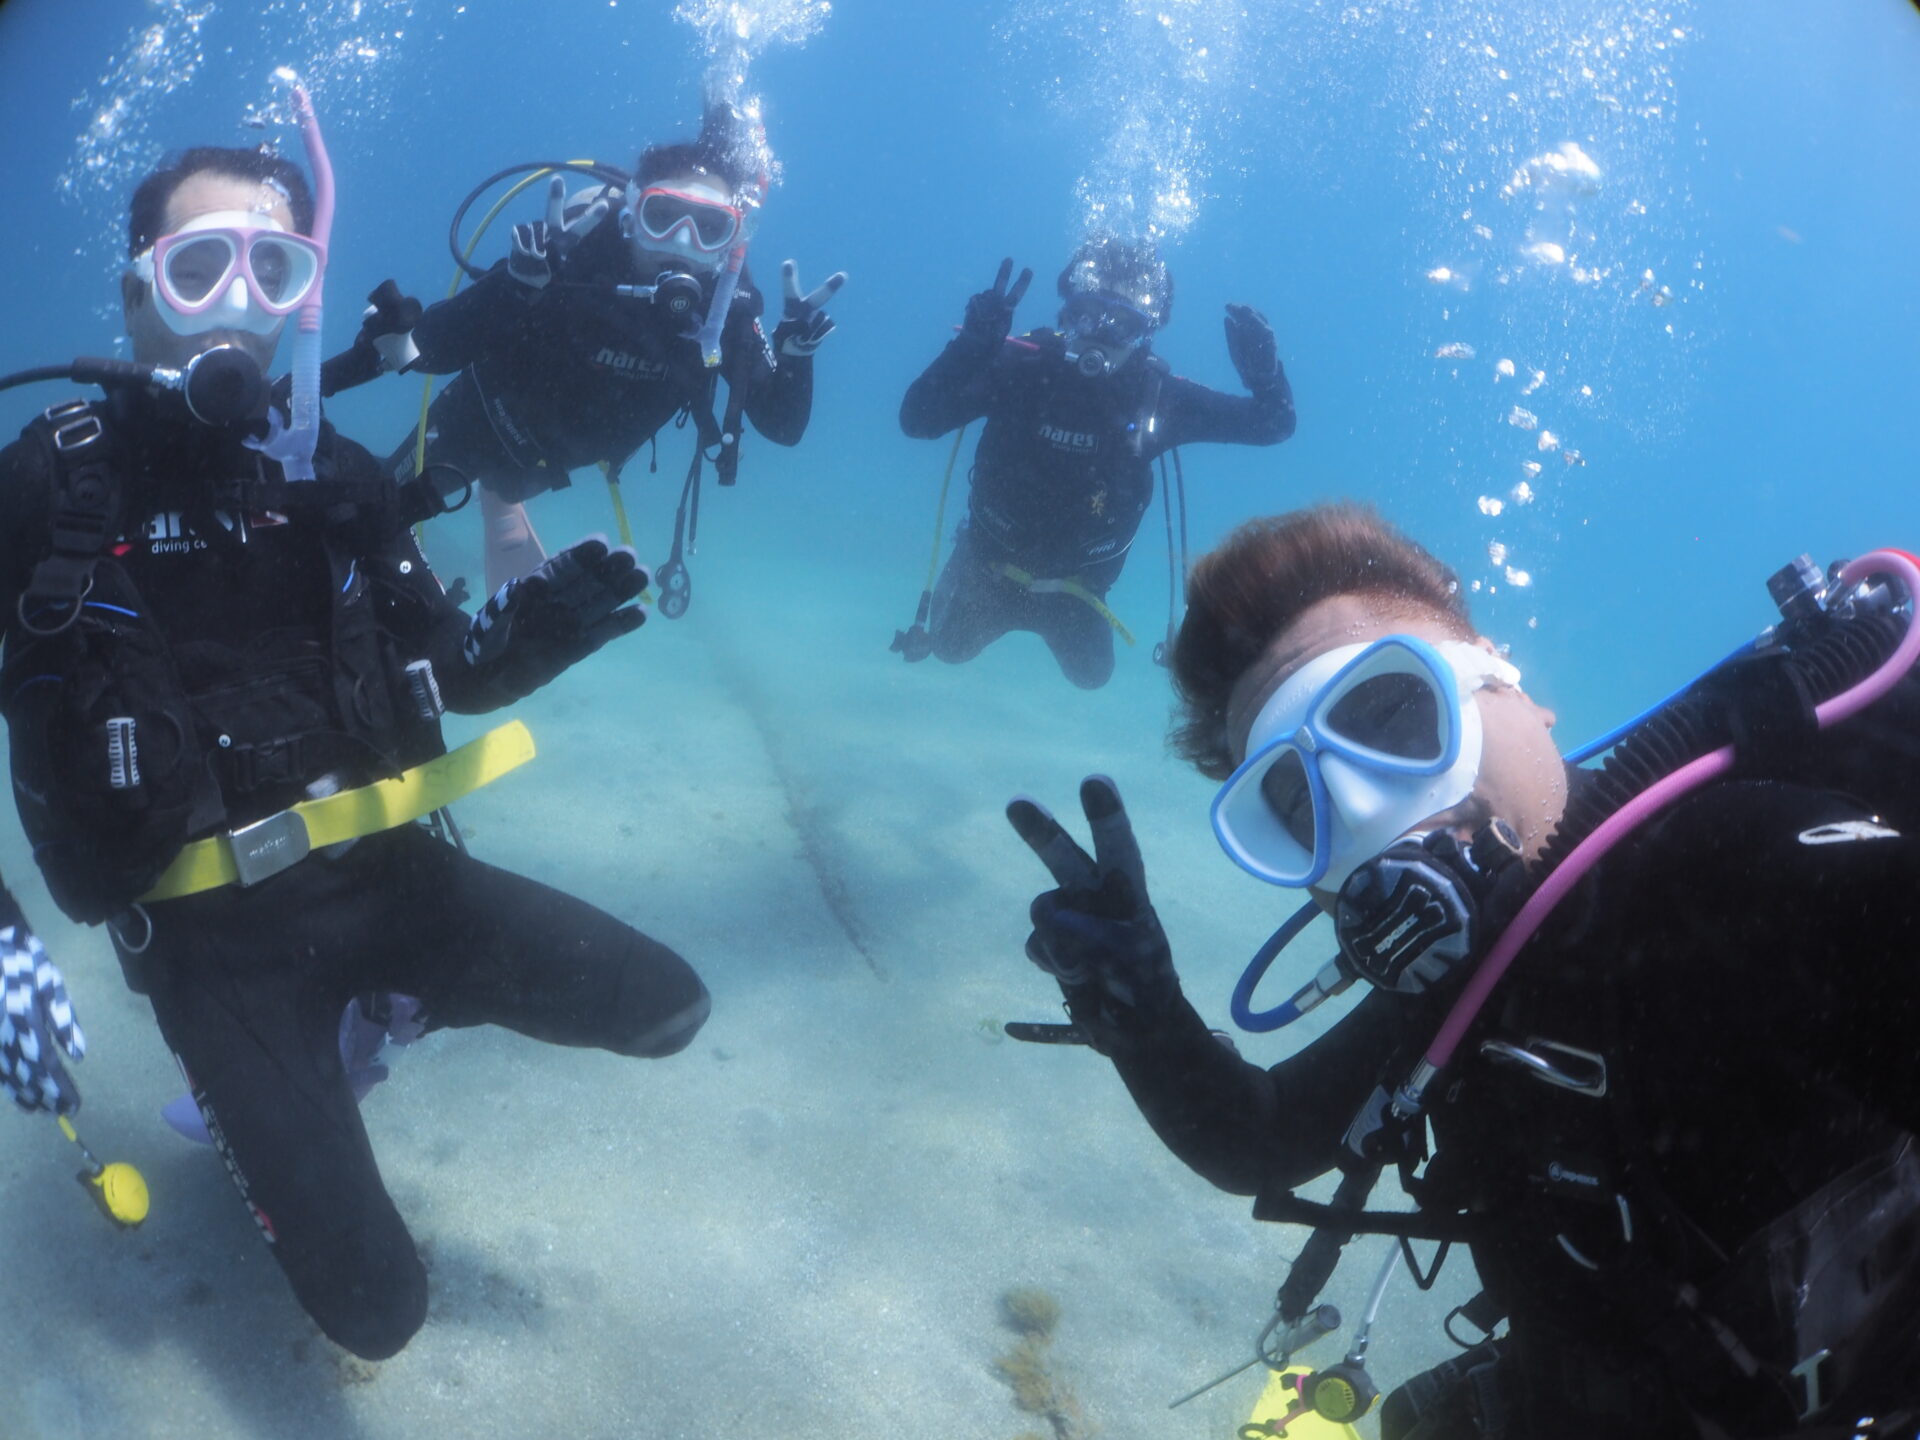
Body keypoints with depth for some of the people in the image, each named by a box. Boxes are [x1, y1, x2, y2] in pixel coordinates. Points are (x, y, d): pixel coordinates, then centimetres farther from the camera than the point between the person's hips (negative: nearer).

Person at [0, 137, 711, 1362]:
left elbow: (445, 671, 9)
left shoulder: (339, 473, 3)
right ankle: (257, 1091, 25)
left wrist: (539, 626, -14)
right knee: (375, 1306, -7)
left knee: (666, 1009, -2)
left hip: (391, 870, 4)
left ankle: (381, 1008, 21)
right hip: (217, 930, -4)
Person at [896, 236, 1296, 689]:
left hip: (1076, 584, 1)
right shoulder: (1018, 366, -28)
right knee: (951, 648, 23)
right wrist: (973, 344, -47)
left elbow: (1273, 423, -15)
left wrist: (1264, 375, -38)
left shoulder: (1160, 399, -22)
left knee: (1090, 674, 24)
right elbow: (917, 420, -35)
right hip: (991, 564, -1)